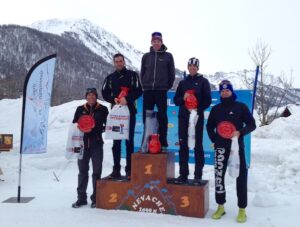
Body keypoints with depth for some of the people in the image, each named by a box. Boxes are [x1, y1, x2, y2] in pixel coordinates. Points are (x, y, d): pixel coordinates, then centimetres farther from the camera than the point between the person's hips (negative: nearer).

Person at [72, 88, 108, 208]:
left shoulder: (102, 109, 3)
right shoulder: (80, 109, 11)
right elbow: (74, 124, 14)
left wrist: (97, 129, -16)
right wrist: (79, 128, -7)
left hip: (96, 143, -2)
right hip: (83, 143, 3)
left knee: (96, 171, 3)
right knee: (82, 170, 8)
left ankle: (96, 198, 13)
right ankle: (81, 198, 18)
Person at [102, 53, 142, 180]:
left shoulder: (132, 75, 6)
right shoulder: (110, 78, 14)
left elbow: (138, 91, -2)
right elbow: (105, 93, 9)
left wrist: (127, 99, -17)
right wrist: (113, 99, -11)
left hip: (130, 111, -2)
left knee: (129, 141, 0)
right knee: (116, 141, 4)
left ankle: (129, 169, 4)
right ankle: (116, 169, 9)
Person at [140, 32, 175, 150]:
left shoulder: (168, 56, 4)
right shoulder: (146, 56, 10)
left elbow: (172, 74, 5)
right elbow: (142, 73, 15)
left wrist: (167, 87, 0)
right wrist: (144, 85, 5)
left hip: (161, 91, -2)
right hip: (148, 91, 3)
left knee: (162, 117, 0)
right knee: (146, 117, 4)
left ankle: (163, 143, 4)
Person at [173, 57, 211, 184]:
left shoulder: (203, 81, 5)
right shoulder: (183, 83, 15)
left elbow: (207, 100, -1)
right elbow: (176, 100, 12)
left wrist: (198, 109, -15)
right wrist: (183, 98, -8)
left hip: (197, 117, -3)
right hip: (183, 117, 3)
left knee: (198, 145, 0)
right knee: (183, 145, 3)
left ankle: (198, 175, 7)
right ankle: (183, 174, 10)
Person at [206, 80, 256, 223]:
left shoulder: (241, 107, 1)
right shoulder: (216, 109, 9)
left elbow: (252, 124, 0)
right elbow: (209, 126, 19)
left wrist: (240, 132, -17)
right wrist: (214, 140, 7)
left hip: (237, 146, -2)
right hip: (221, 147, 3)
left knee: (241, 176, -1)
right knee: (219, 176, 4)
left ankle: (242, 209, 9)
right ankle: (220, 207, 16)